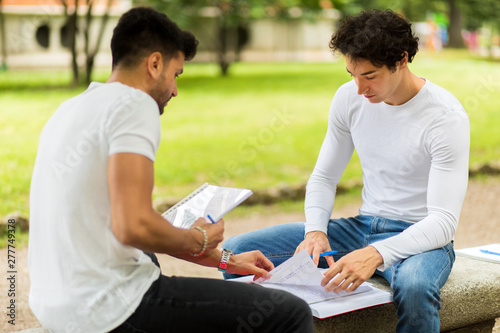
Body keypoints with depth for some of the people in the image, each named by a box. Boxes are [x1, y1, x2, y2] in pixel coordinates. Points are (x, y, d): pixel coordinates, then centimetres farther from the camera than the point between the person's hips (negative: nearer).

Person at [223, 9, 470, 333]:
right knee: (235, 252, -9)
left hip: (420, 238, -5)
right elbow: (324, 177, 7)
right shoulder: (349, 97, -2)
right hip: (363, 227, 5)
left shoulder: (447, 117, -18)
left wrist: (377, 255, -39)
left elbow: (444, 220, -23)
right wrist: (315, 231, -14)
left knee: (414, 287, -44)